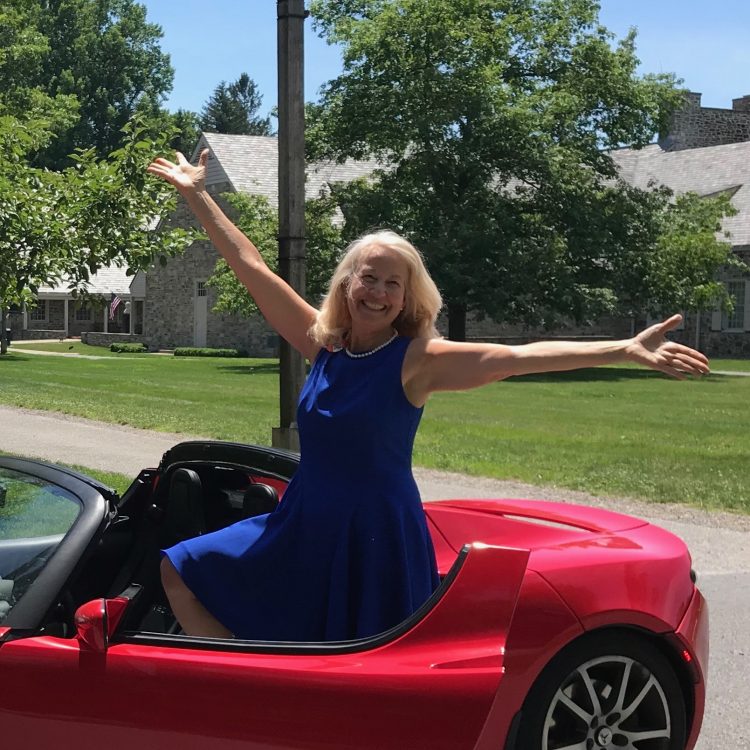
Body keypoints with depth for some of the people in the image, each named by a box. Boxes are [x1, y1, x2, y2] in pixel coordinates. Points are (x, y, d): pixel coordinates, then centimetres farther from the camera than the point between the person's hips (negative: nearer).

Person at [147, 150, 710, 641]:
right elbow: (250, 266, 5)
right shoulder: (322, 342, 0)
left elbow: (522, 356, -23)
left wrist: (627, 351, -32)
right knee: (182, 572, 8)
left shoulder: (419, 359, -12)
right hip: (303, 525, 5)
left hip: (378, 534, -5)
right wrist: (197, 196, 8)